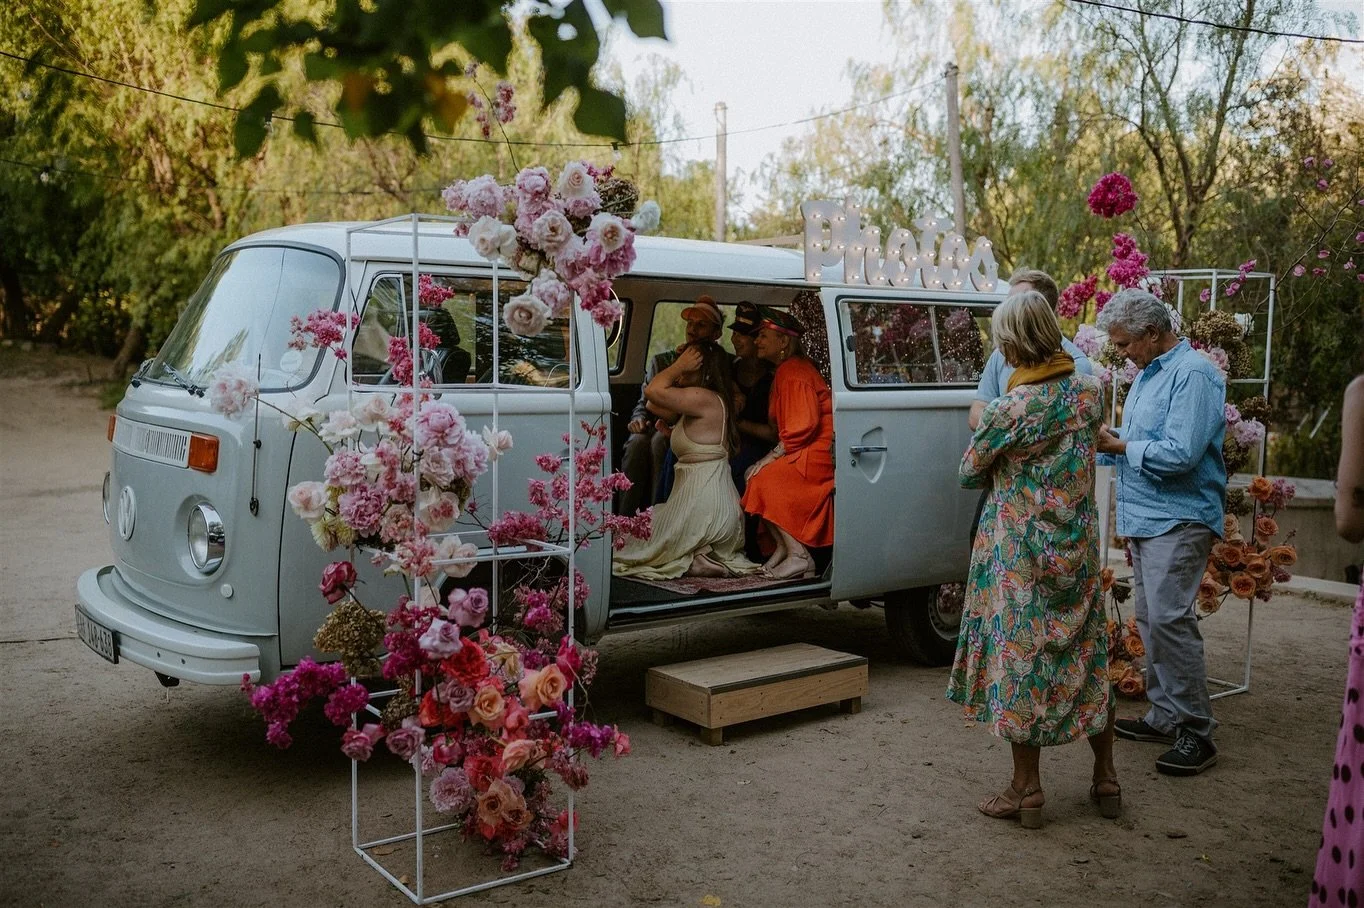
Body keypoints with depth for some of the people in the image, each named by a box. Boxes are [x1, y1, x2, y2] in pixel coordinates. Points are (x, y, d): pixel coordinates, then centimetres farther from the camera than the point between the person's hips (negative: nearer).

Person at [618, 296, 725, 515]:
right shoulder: (661, 361, 20)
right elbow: (644, 402, 19)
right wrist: (639, 419, -7)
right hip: (658, 429, 3)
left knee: (660, 441, -35)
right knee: (638, 440, -31)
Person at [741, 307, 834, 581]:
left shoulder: (793, 372, -14)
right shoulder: (785, 370, 18)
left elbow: (804, 425, -22)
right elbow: (786, 424, 19)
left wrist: (771, 457, -18)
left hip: (820, 450, -10)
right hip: (807, 450, 10)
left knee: (765, 479, -19)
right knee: (753, 475, 3)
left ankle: (799, 556, -16)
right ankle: (782, 547, 2)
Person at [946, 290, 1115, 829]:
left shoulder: (1010, 409, -19)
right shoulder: (1090, 392, -3)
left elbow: (969, 473, -6)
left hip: (1020, 551, -5)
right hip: (1079, 545, 6)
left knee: (1020, 656, 5)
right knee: (1086, 654, 16)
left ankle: (1027, 790, 14)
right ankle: (1106, 779, 29)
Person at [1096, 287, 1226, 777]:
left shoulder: (1193, 374, -14)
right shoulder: (1147, 374, 16)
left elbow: (1180, 455, -23)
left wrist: (1119, 446, -13)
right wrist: (1108, 446, 5)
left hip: (1178, 520, -10)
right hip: (1144, 518, 10)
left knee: (1169, 618, -11)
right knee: (1149, 618, 12)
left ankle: (1196, 730, -2)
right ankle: (1164, 715, 21)